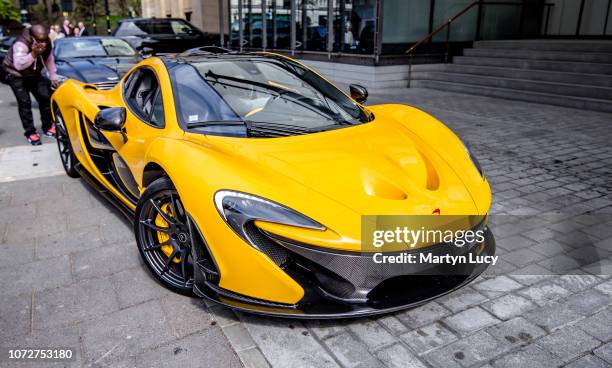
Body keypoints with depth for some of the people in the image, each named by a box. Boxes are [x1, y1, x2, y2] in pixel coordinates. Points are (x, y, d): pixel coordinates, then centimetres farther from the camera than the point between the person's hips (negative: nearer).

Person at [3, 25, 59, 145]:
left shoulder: (47, 43, -14)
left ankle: (47, 127, 14)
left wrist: (53, 77, 0)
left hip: (34, 74, 6)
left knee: (45, 98, 0)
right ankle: (30, 132, -7)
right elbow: (18, 65, -43)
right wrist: (33, 54, -54)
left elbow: (49, 60, 1)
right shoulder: (21, 44, -32)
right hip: (16, 76, -6)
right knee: (25, 102, -13)